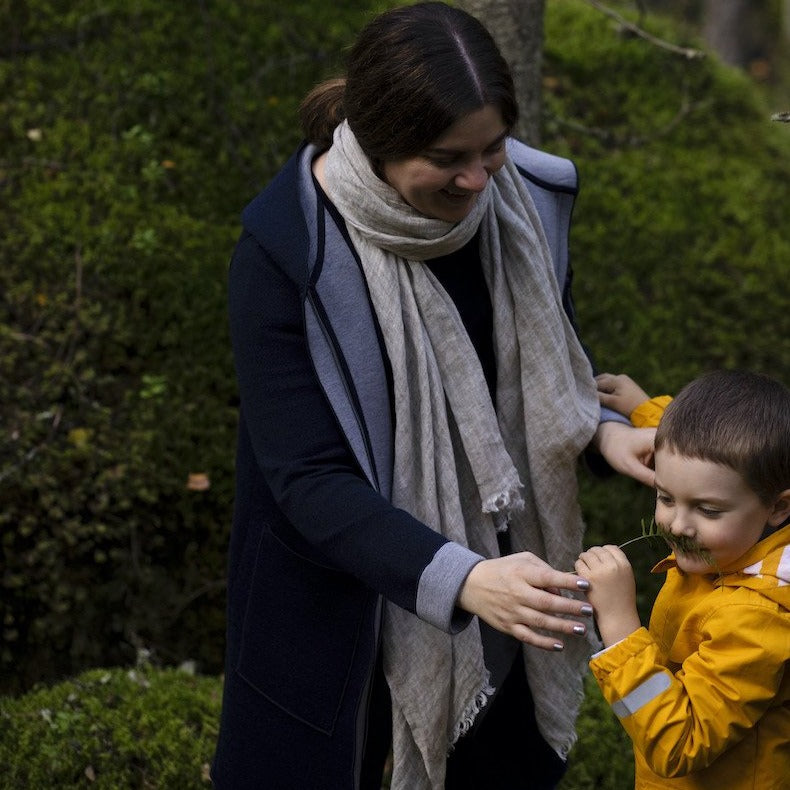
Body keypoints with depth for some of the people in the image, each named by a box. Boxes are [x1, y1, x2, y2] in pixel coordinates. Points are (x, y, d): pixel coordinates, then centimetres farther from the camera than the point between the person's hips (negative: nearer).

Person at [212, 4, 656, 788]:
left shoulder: (522, 198, -10)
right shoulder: (285, 248, -25)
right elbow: (309, 481, -27)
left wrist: (602, 430, -14)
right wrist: (458, 579, -40)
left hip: (494, 571, 5)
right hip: (336, 590, -4)